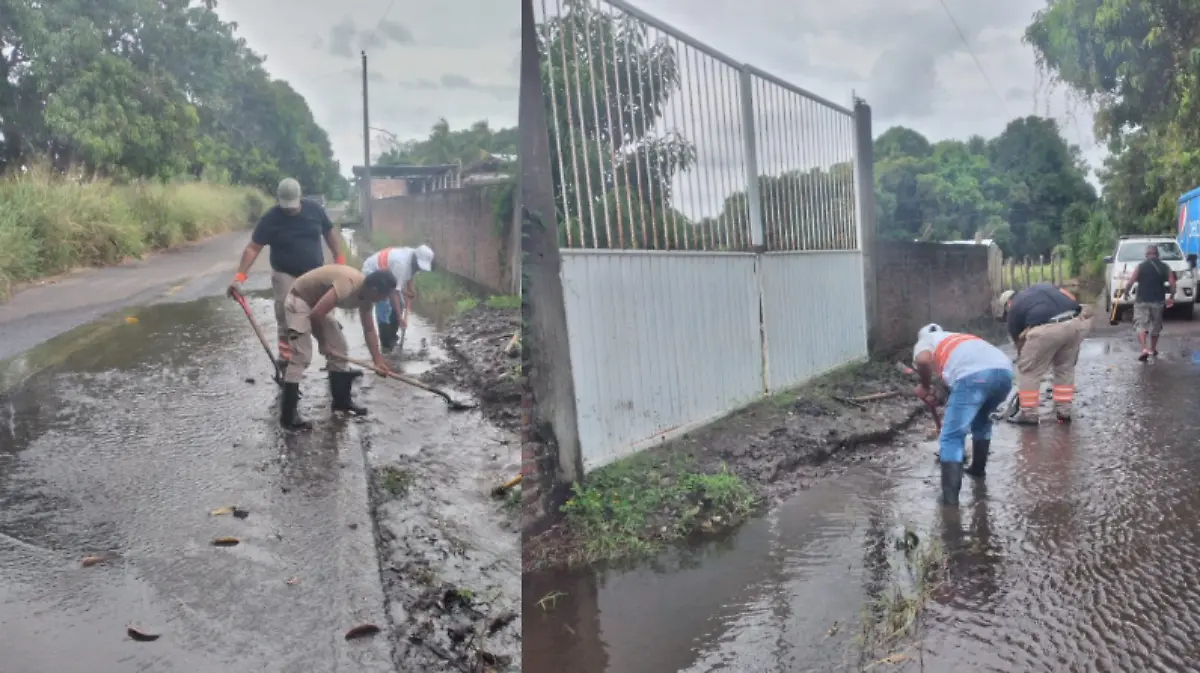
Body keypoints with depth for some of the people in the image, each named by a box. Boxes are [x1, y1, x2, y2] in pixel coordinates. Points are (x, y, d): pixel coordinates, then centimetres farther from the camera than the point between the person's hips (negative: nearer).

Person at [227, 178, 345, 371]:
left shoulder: (314, 209, -6)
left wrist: (339, 259, 5)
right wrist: (239, 276, -24)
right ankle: (285, 362, 6)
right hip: (286, 276, -2)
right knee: (287, 324, -2)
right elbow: (252, 248, -15)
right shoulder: (270, 218, -13)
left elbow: (329, 234, 8)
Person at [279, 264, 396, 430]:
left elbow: (369, 329, 5)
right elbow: (316, 315, -34)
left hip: (318, 303, 10)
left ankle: (342, 400, 22)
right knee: (301, 357, -14)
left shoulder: (365, 294, -5)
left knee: (339, 347, 10)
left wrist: (378, 361, 0)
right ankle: (288, 416, -11)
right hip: (298, 301, -10)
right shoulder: (348, 285, -34)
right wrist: (322, 343, -17)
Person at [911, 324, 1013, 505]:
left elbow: (923, 360, -1)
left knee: (951, 437, 1)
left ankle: (950, 497, -8)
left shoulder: (925, 341, 26)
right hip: (1004, 371, 7)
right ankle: (978, 469, 46)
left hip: (973, 376, -6)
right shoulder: (962, 338, 44)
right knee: (981, 421, 34)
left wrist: (925, 387, 16)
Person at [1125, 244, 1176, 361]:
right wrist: (1171, 296, 13)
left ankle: (1144, 349, -23)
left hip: (1142, 301, -3)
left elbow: (1130, 282, -10)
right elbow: (1172, 284, -2)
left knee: (1141, 325, -4)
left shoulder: (1141, 266, -4)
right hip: (1158, 301, 3)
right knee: (1155, 326, 18)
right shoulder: (1165, 267, 2)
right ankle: (1153, 349, 30)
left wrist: (1126, 292, 7)